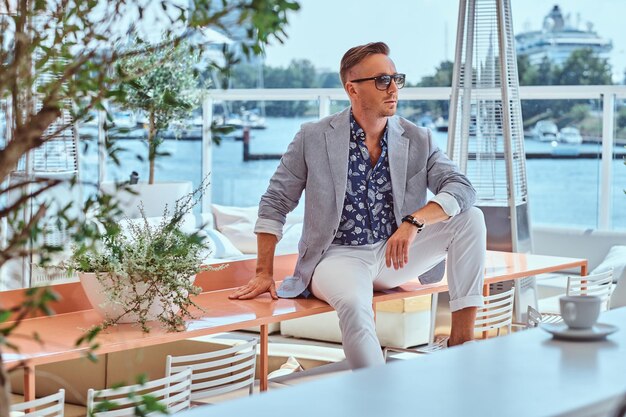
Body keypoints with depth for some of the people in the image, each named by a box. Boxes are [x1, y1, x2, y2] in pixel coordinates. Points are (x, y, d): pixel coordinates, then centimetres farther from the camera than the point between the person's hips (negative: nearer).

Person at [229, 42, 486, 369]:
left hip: (394, 255, 4)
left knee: (470, 219, -16)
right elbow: (274, 204, 2)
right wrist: (264, 274, -4)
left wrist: (414, 222, -30)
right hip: (339, 256, -4)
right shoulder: (314, 138, -4)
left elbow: (462, 189, -11)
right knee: (353, 303, -39)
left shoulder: (418, 140, 2)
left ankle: (462, 340, -17)